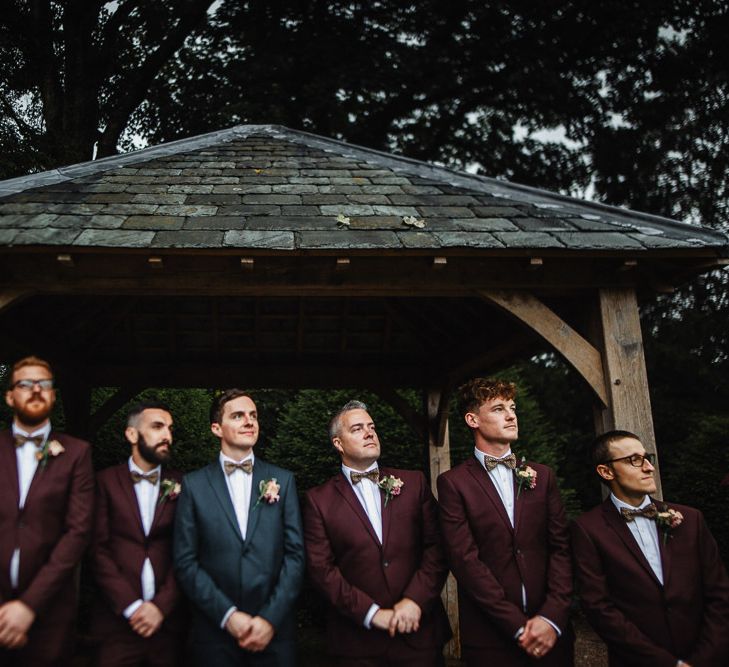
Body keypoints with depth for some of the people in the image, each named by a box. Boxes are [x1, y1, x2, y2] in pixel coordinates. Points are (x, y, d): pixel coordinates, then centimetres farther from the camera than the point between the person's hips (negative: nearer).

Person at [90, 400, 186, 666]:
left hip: (168, 619, 1)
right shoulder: (107, 481, 1)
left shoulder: (181, 484, 4)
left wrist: (162, 605, -9)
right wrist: (131, 606, -10)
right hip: (118, 620, -1)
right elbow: (99, 549, -4)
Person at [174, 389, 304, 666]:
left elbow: (295, 554, 0)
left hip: (274, 632, 1)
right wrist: (228, 615, -11)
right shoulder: (194, 484, 0)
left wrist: (271, 619, -9)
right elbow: (186, 561, -3)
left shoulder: (283, 480, 3)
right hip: (215, 632, -1)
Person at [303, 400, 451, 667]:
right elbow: (321, 569, -6)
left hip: (420, 630, 2)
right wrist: (372, 613, -12)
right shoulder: (318, 500, -2)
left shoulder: (414, 482, 3)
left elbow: (437, 547, 0)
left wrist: (415, 600, -12)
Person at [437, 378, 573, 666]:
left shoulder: (541, 475, 8)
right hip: (490, 637, -3)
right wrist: (517, 625, -14)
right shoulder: (453, 483, -4)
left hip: (551, 631, 3)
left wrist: (552, 617, -10)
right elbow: (465, 560, -11)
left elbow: (561, 547, 2)